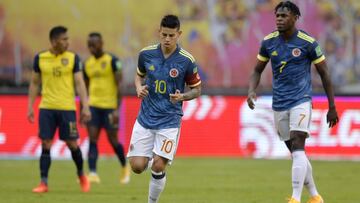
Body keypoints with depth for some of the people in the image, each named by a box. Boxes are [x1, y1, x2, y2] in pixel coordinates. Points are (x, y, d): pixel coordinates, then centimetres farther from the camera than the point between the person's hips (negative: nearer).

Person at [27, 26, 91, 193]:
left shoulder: (73, 58, 1)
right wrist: (30, 107, 7)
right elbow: (34, 83, 11)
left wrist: (85, 107, -7)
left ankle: (81, 176, 26)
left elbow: (79, 83, 1)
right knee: (45, 145, -3)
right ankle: (43, 183, 2)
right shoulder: (40, 58, 3)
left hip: (67, 108, -1)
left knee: (72, 144, 2)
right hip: (46, 108, 1)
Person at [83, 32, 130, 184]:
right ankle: (93, 174, -12)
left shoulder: (112, 61, -7)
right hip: (93, 106, 4)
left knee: (113, 140, 3)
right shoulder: (87, 64, 10)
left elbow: (119, 85, -10)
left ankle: (125, 167, 27)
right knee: (92, 140, -8)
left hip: (109, 106, -4)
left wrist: (117, 109, -17)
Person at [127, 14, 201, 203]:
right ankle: (150, 158, 31)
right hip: (145, 117, 3)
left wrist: (182, 96, -17)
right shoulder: (146, 54, -2)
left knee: (158, 167, -11)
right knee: (137, 166, -4)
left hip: (169, 121, -3)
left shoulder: (186, 60, -9)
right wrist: (139, 88, -4)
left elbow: (196, 89, 3)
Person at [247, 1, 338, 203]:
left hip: (301, 101, -5)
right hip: (279, 104, 5)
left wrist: (332, 107, 0)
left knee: (298, 148, -20)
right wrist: (252, 90, -7)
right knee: (296, 153, 10)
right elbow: (258, 70, 14)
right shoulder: (269, 42, 3)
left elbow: (324, 73, 0)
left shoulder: (308, 43, -8)